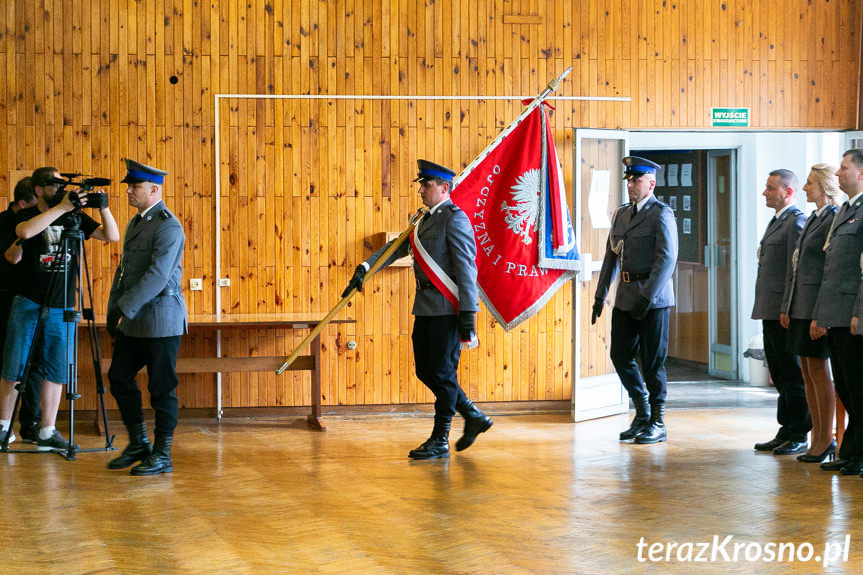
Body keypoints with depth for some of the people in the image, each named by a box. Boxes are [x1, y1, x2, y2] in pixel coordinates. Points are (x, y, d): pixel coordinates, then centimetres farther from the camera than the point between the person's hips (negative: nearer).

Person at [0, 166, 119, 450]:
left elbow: (112, 236, 4)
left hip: (61, 308, 3)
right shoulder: (27, 215, -1)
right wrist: (60, 208, -27)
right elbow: (25, 231, -26)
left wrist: (104, 209, -12)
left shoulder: (74, 217, 8)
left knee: (56, 371, 4)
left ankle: (47, 433, 10)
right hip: (29, 304, -3)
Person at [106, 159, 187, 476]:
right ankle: (139, 443, 24)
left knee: (162, 387, -2)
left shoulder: (168, 226, -14)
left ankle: (162, 455, 6)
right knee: (119, 377, 12)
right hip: (133, 321, 10)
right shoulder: (135, 223, 16)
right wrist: (114, 312, 15)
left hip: (161, 319, -9)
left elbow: (158, 275, -22)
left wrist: (125, 309, -22)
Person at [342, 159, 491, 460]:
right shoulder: (426, 220, 17)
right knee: (426, 370, 12)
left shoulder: (455, 219, -11)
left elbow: (466, 268, -16)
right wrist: (365, 268, 8)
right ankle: (473, 417, 23)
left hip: (447, 309, -9)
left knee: (443, 372, -3)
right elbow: (397, 248, 21)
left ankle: (440, 441, 4)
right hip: (426, 308, 9)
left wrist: (468, 312, -21)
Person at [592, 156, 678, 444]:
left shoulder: (661, 214, -8)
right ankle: (642, 413, 23)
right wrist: (600, 295, 14)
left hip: (653, 298, -7)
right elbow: (611, 256, 19)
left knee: (653, 361, -1)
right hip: (625, 297, 7)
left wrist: (647, 296, -21)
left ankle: (657, 423, 9)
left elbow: (667, 258, -16)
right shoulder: (621, 213, 15)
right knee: (620, 355, 8)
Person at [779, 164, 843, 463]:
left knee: (819, 370, -4)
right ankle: (817, 437, 16)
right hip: (801, 305, 9)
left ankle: (826, 439, 3)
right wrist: (787, 306, 16)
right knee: (807, 371, 10)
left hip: (819, 305, -9)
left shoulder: (835, 219, -11)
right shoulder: (812, 219, 17)